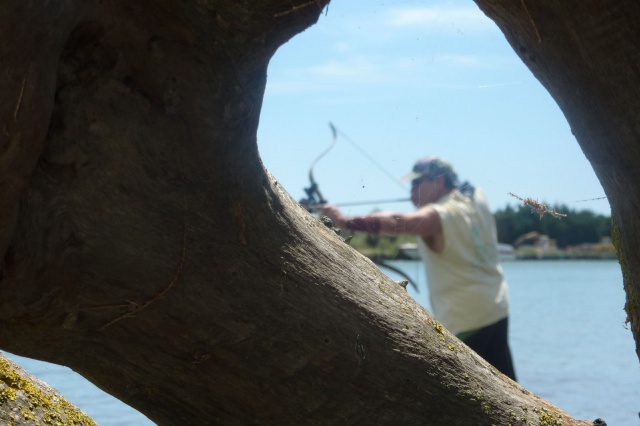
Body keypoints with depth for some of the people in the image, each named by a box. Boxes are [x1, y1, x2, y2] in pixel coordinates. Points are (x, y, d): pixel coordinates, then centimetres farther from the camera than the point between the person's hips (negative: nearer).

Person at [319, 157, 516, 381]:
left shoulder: (438, 216, -17)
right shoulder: (476, 199, 6)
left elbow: (397, 223, -33)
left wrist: (346, 221, -39)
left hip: (465, 322, -8)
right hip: (497, 310, 8)